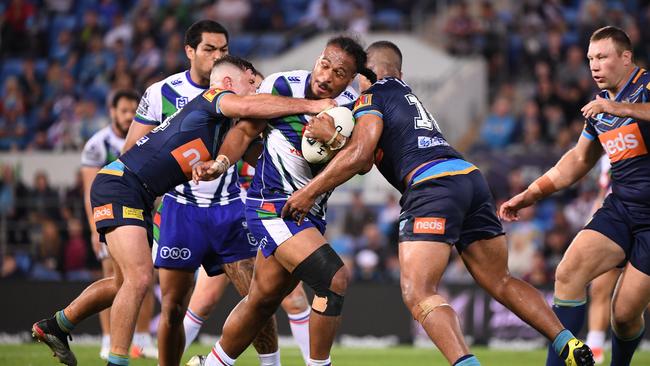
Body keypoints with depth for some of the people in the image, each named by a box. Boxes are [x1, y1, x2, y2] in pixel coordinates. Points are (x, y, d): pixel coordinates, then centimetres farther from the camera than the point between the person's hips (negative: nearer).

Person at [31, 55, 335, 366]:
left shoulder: (223, 128, 19)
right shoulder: (213, 97, -9)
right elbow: (248, 107, -28)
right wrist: (310, 105, -26)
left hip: (140, 199, 10)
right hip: (118, 185, -10)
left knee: (125, 283, 19)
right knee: (140, 277, -20)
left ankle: (56, 326, 36)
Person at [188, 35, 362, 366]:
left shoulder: (350, 107, -3)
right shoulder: (282, 86, -13)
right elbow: (246, 130, -1)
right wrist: (221, 163, -16)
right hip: (272, 205, -6)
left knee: (264, 298, 17)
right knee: (334, 280, -20)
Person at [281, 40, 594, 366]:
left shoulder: (372, 97, 9)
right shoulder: (409, 97, 33)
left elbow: (359, 156, -5)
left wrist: (308, 193, 1)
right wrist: (334, 136, 6)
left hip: (433, 185, -8)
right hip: (472, 178, 8)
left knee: (418, 293, -12)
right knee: (501, 283, 17)